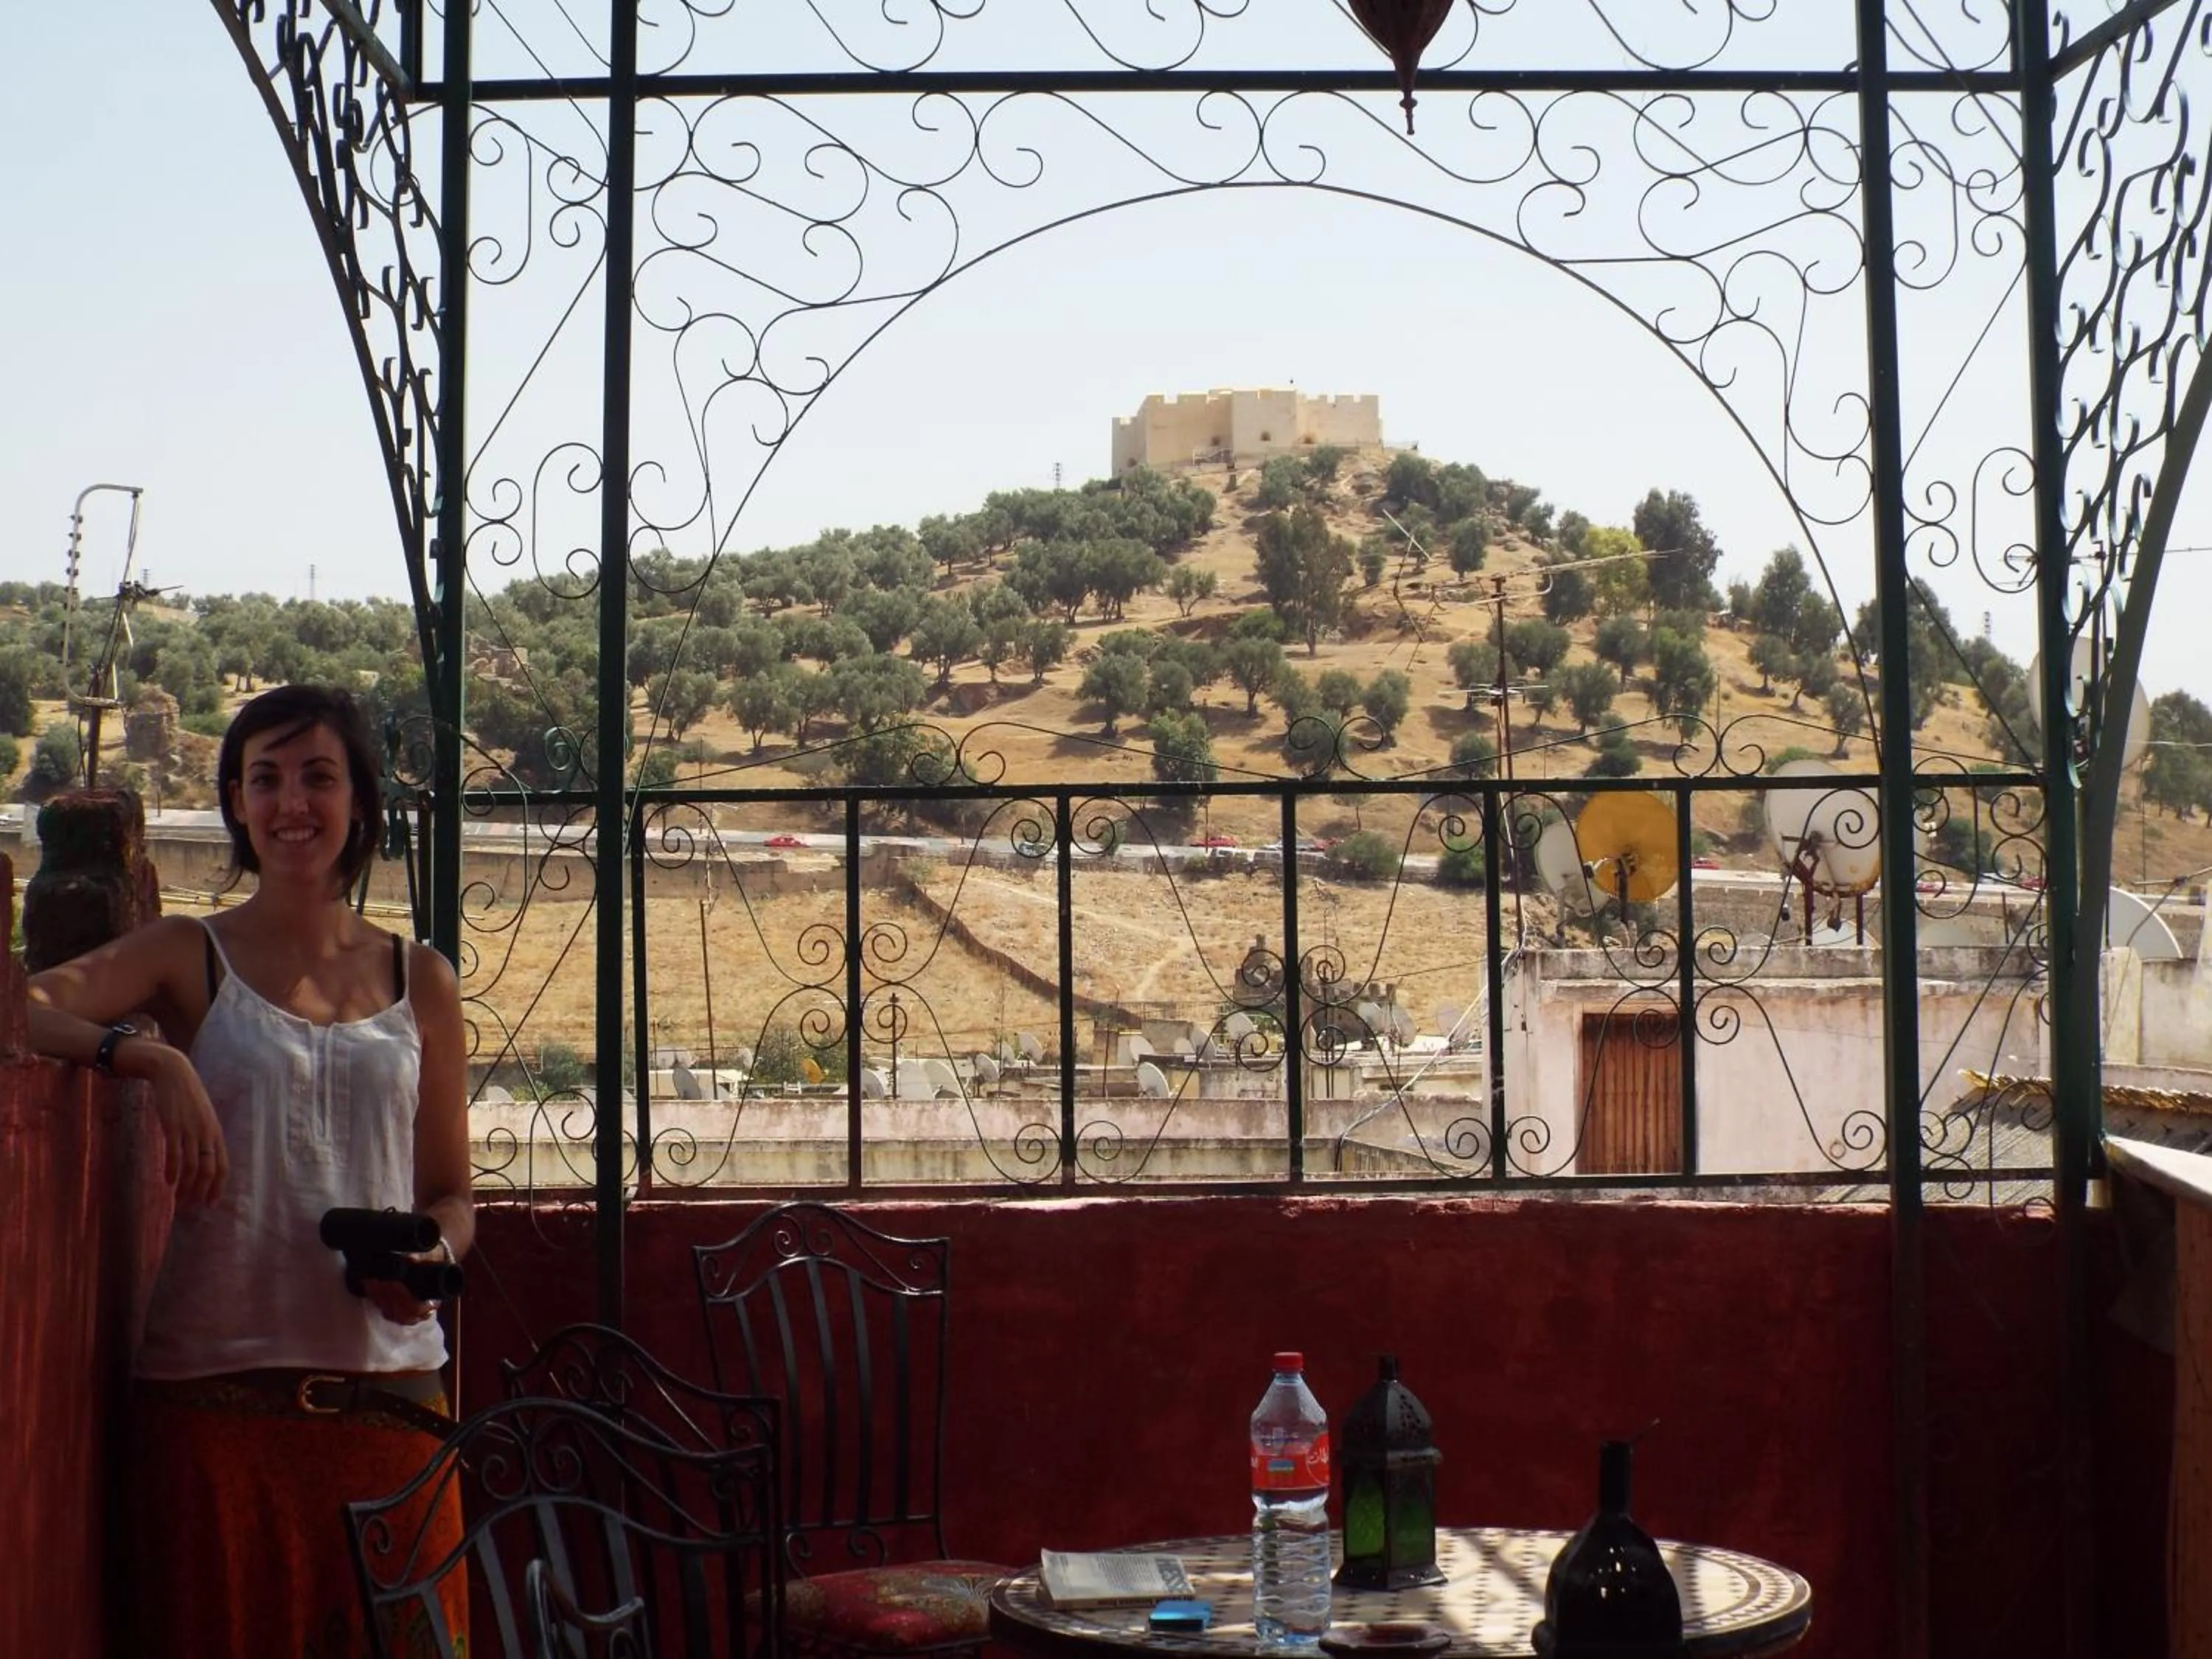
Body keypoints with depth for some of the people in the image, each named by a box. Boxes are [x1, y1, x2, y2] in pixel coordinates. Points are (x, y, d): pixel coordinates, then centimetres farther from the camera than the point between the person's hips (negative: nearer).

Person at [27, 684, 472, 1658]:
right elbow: (26, 1009, -11)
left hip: (389, 1384, 2)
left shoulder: (419, 981, 12)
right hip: (217, 1384, -2)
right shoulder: (191, 957, 5)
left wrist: (427, 1259, -5)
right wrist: (152, 1057, -25)